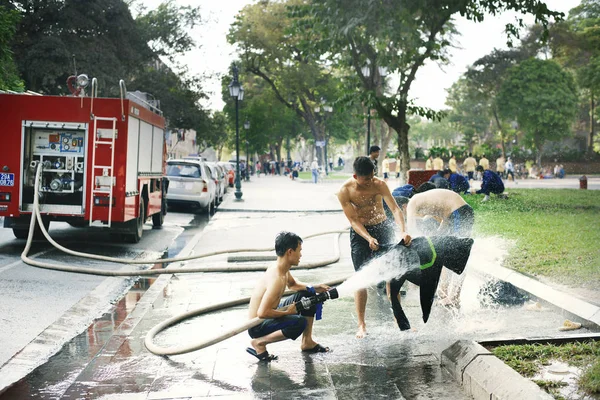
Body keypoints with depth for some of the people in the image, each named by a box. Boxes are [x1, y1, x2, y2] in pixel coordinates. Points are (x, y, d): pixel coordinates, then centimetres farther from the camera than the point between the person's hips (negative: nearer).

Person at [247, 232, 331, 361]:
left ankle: (307, 342, 19)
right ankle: (258, 343, -15)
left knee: (308, 294, 12)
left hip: (269, 316, 10)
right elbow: (262, 313, -35)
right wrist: (287, 312, -22)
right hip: (258, 326, -10)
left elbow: (292, 284, 24)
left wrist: (314, 288, 9)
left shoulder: (283, 269, 0)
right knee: (300, 323, -35)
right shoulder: (277, 278, -30)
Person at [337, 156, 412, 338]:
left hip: (382, 228, 2)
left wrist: (403, 231, -36)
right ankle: (361, 325, 1)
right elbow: (353, 220, -16)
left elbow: (395, 209, -20)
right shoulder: (344, 191, -18)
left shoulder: (379, 184, -16)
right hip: (360, 233, -2)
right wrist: (369, 239, -30)